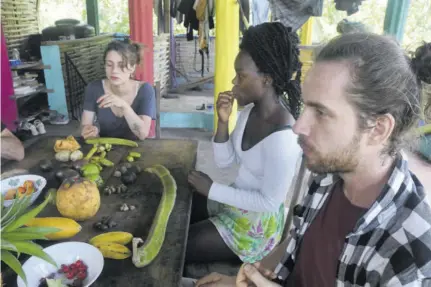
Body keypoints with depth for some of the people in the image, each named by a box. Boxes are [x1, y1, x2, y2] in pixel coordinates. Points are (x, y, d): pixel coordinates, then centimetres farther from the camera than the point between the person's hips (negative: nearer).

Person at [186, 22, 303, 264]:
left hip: (258, 223, -7)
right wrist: (223, 122, -15)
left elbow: (270, 202, -24)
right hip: (234, 202, 8)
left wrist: (212, 189, -19)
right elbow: (224, 161, 1)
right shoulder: (251, 110, -5)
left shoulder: (283, 136, -30)